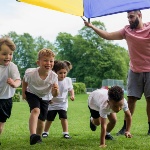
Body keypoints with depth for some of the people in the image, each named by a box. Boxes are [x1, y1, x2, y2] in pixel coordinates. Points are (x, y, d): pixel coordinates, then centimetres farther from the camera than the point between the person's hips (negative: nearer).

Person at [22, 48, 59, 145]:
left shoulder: (54, 76, -29)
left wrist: (55, 90, -48)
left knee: (42, 119, 8)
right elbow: (24, 81, -6)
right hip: (32, 94, -2)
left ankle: (38, 137, 35)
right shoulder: (30, 73, -31)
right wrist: (24, 93, -3)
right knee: (36, 110, -31)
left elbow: (54, 95, -27)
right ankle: (33, 135, -40)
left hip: (45, 97, 2)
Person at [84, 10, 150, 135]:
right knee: (131, 99, 4)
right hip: (134, 71, 3)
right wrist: (91, 26, -5)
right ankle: (125, 127, 11)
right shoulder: (127, 30, 3)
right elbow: (108, 36, 1)